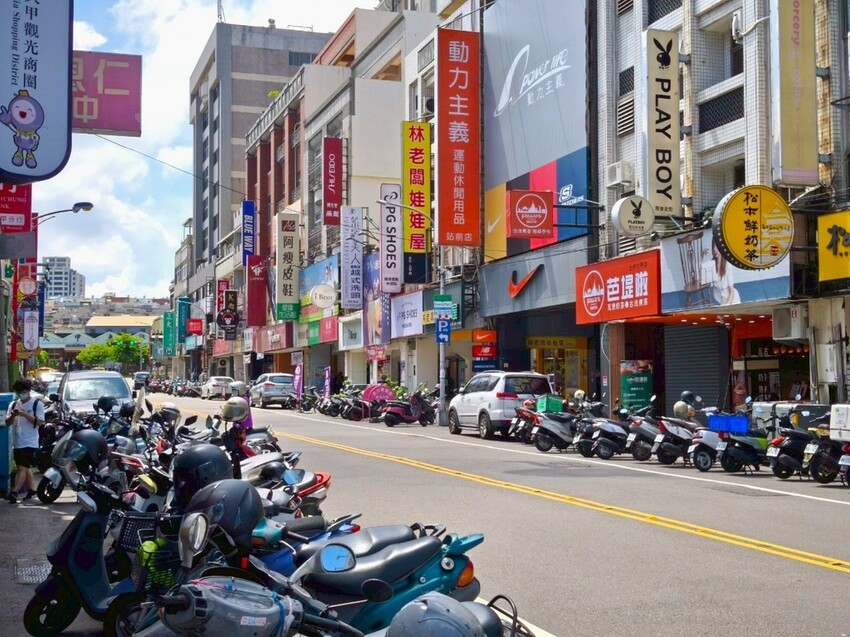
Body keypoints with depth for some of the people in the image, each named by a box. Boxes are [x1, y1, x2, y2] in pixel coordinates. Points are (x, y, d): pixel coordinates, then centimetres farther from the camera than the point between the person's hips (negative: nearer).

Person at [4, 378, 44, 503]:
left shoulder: (37, 404, -3)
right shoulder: (13, 405, 12)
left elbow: (40, 422, -11)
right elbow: (8, 423, 9)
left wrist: (25, 414, -21)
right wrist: (13, 415, -12)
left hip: (30, 443, -6)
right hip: (17, 443, 6)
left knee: (22, 468, -14)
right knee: (26, 468, 15)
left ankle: (14, 492, -21)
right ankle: (32, 489, 26)